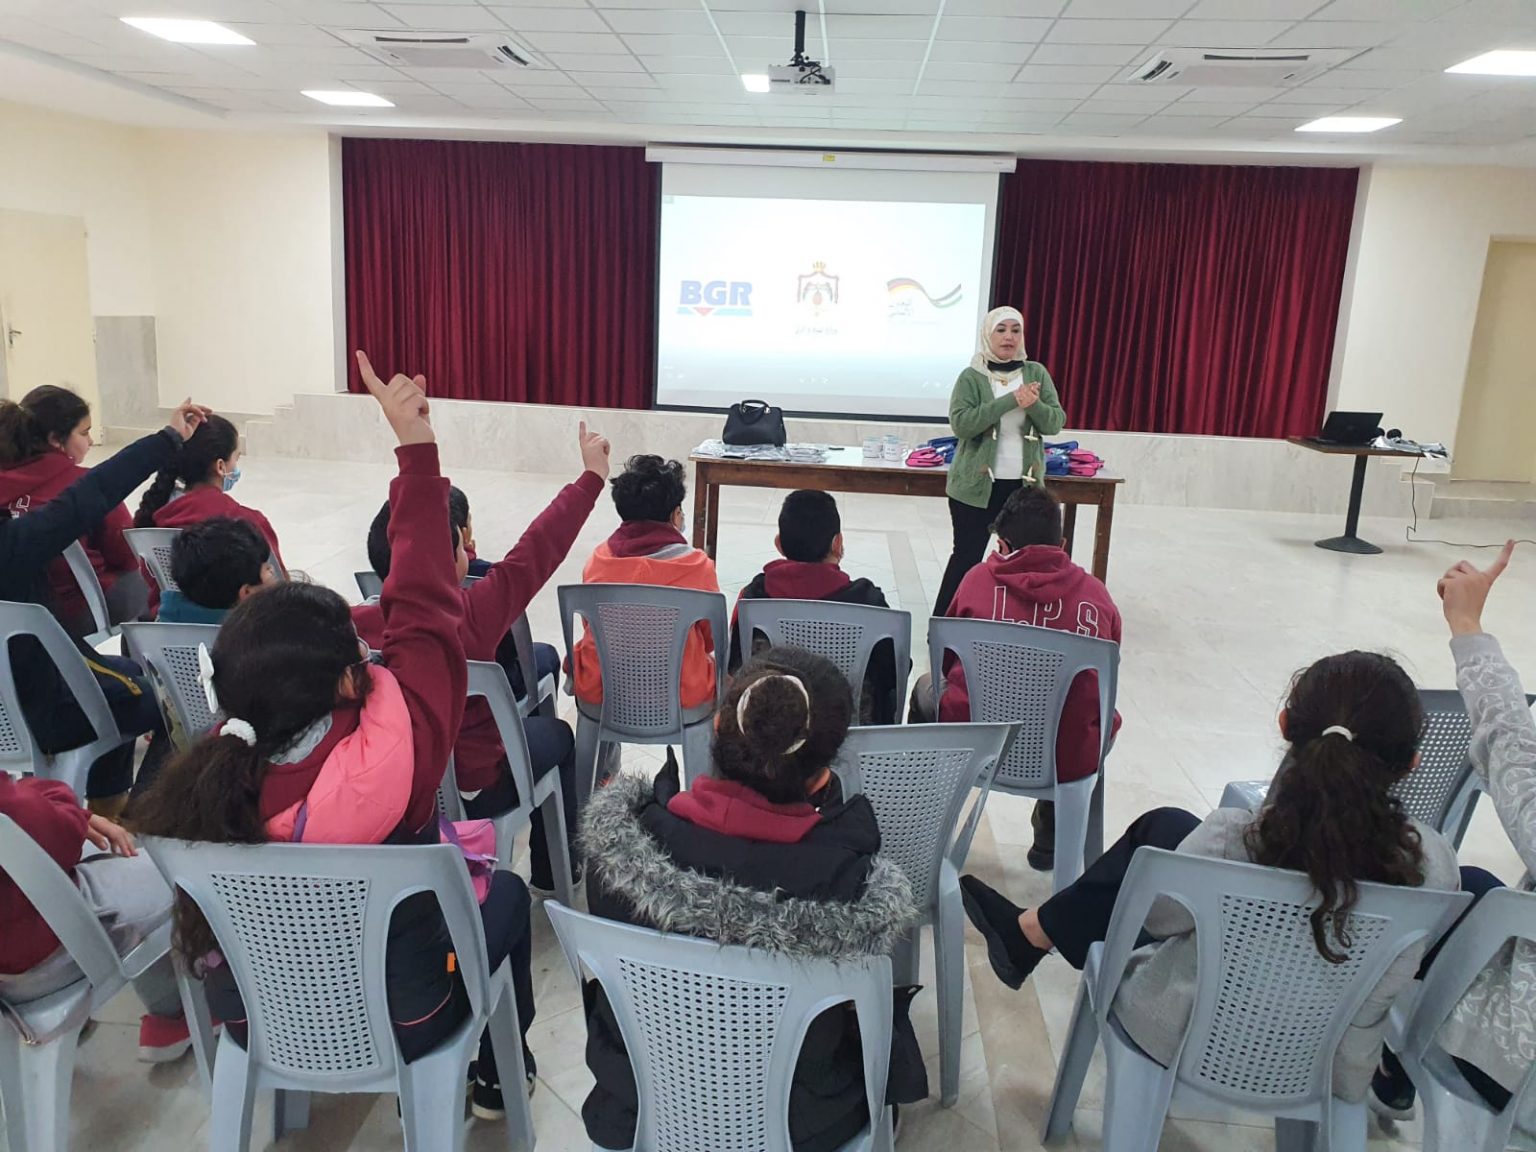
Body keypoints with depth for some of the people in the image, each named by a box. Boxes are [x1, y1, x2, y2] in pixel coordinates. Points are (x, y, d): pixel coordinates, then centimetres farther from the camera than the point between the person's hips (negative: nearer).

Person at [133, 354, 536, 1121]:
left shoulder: (218, 768, -24)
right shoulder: (388, 756, -37)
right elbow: (424, 610, -27)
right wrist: (415, 445, -22)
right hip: (389, 1026, -4)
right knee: (506, 892, 22)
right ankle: (499, 1072, 44)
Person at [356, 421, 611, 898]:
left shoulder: (353, 624, -17)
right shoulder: (470, 616, -27)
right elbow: (535, 553, -17)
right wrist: (592, 475, -6)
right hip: (468, 794, -5)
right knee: (557, 734, 23)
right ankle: (555, 875, 34)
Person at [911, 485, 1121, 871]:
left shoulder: (980, 578, -1)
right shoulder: (1097, 594, 0)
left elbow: (946, 660, 10)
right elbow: (1104, 677, 12)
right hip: (1069, 760, 1)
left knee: (927, 687, 30)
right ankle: (1050, 839, 44)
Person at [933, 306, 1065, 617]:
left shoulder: (1037, 373, 6)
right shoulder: (971, 377, -3)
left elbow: (1055, 423, 1)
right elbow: (960, 423, -18)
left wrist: (1033, 405, -21)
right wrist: (1011, 400, -24)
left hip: (1024, 485, 3)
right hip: (976, 486, -3)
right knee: (967, 556, 2)